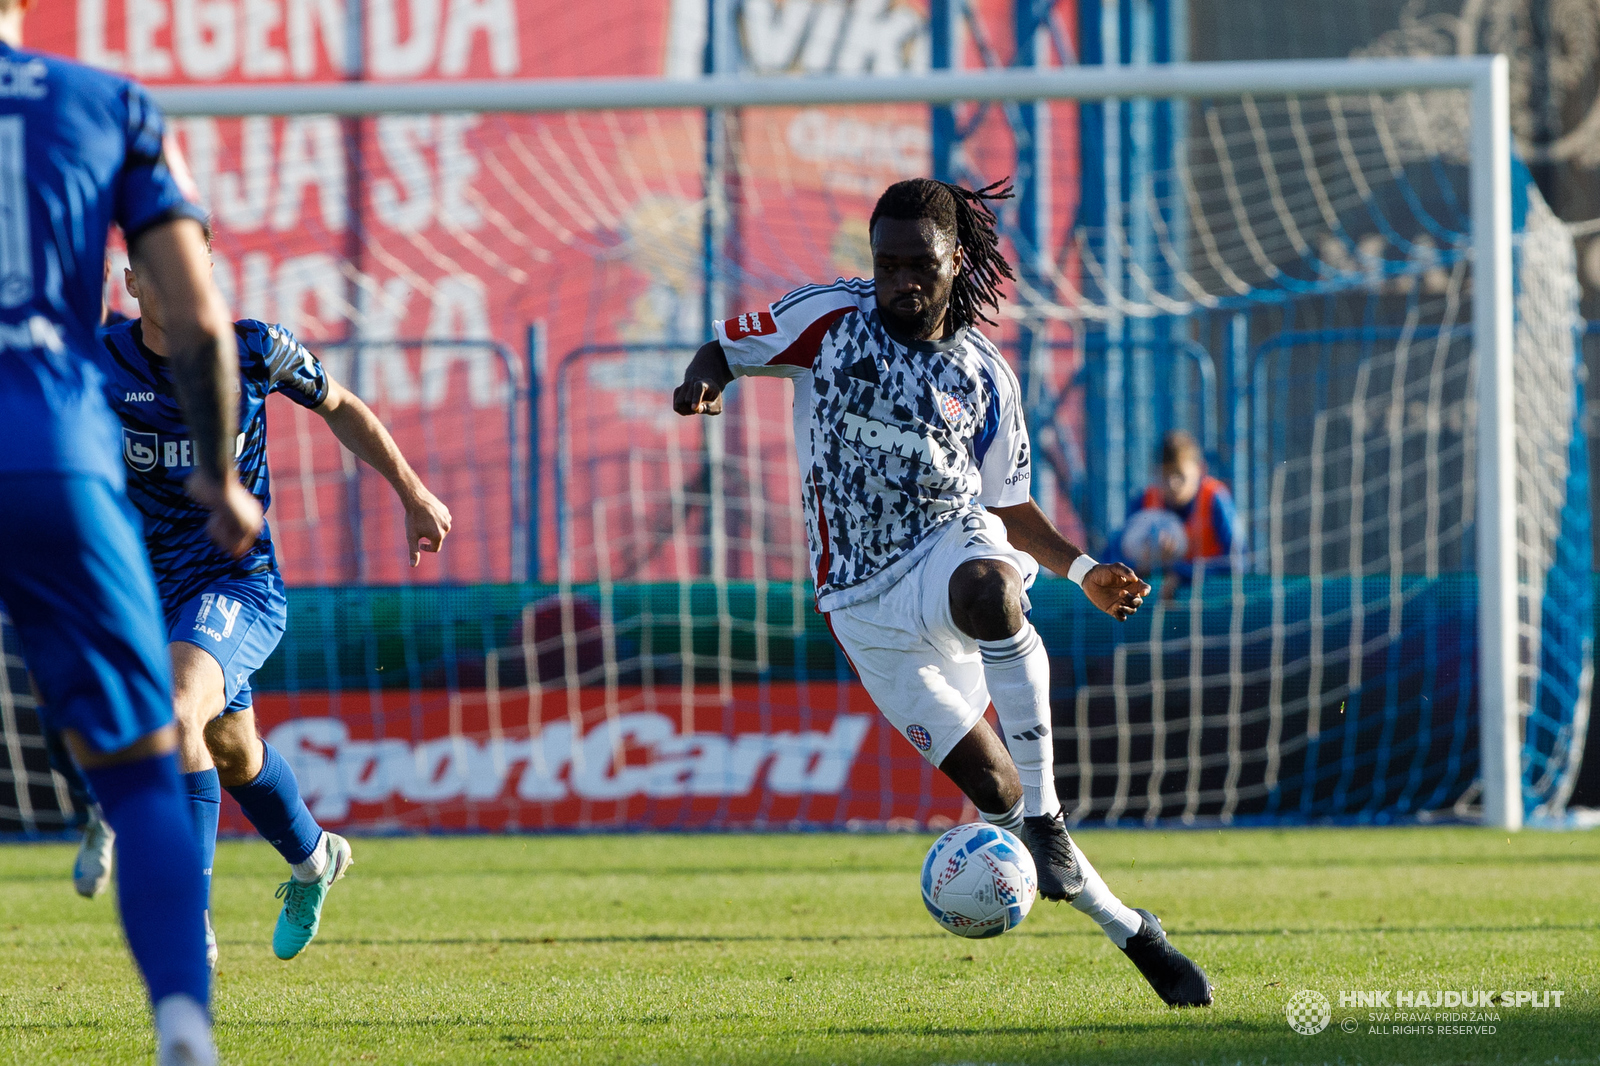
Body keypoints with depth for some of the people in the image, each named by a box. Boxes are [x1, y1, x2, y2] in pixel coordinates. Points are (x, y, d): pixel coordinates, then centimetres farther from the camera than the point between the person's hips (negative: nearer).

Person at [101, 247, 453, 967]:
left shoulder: (254, 348, -11)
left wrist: (414, 495, 12)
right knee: (231, 751, 22)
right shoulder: (100, 362, -7)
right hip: (153, 589, 4)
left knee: (175, 717, -30)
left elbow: (339, 407, 7)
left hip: (241, 580, -4)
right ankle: (312, 859, 53)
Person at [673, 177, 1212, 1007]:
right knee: (994, 792, -8)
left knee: (987, 588, -41)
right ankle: (1129, 931, 6)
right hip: (864, 597, 0)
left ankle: (1046, 817, -36)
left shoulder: (983, 376, 8)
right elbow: (729, 347, 11)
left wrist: (1082, 571, 3)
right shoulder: (831, 318, 2)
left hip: (955, 543, 0)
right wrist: (704, 381, -13)